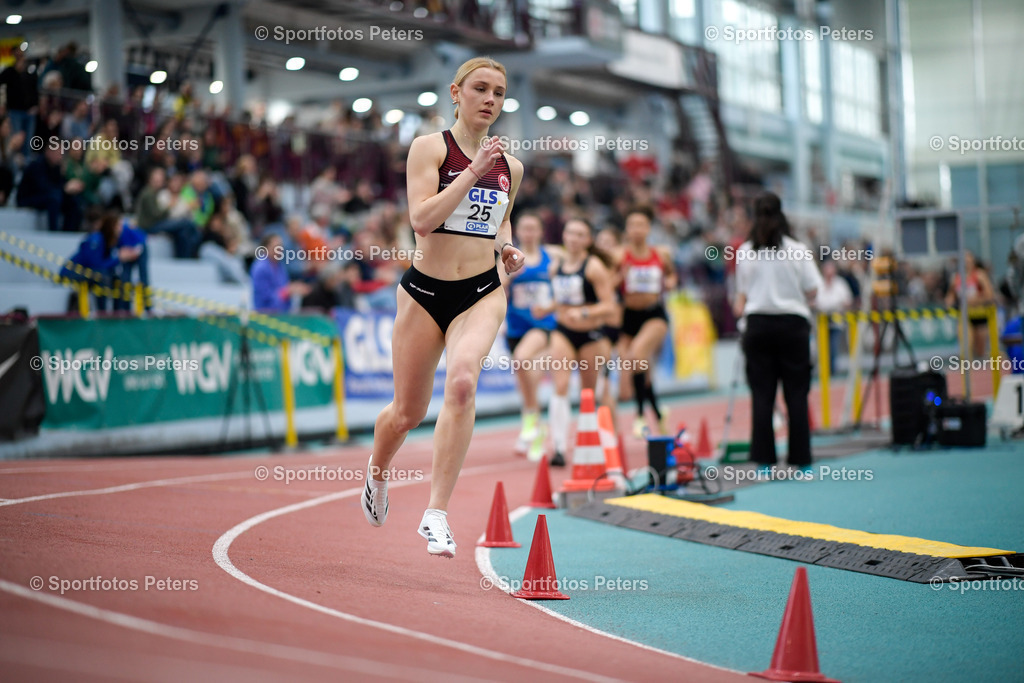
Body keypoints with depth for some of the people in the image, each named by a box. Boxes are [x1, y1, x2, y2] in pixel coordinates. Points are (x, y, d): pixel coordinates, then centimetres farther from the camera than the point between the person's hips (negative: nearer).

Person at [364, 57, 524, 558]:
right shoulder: (430, 147, -5)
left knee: (462, 382, -27)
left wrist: (507, 248, 6)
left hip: (482, 294, 2)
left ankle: (437, 512, -24)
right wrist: (473, 171, -20)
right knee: (408, 412, 9)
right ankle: (377, 470, 45)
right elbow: (422, 218, -18)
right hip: (424, 291, -2)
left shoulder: (510, 167, 9)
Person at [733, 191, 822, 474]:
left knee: (761, 394, 3)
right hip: (792, 323, -1)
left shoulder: (744, 252, 1)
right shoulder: (797, 250, -4)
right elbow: (812, 292, -1)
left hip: (758, 324, 2)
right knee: (796, 393, 2)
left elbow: (742, 294, 9)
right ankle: (801, 461, 3)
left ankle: (765, 461, 2)